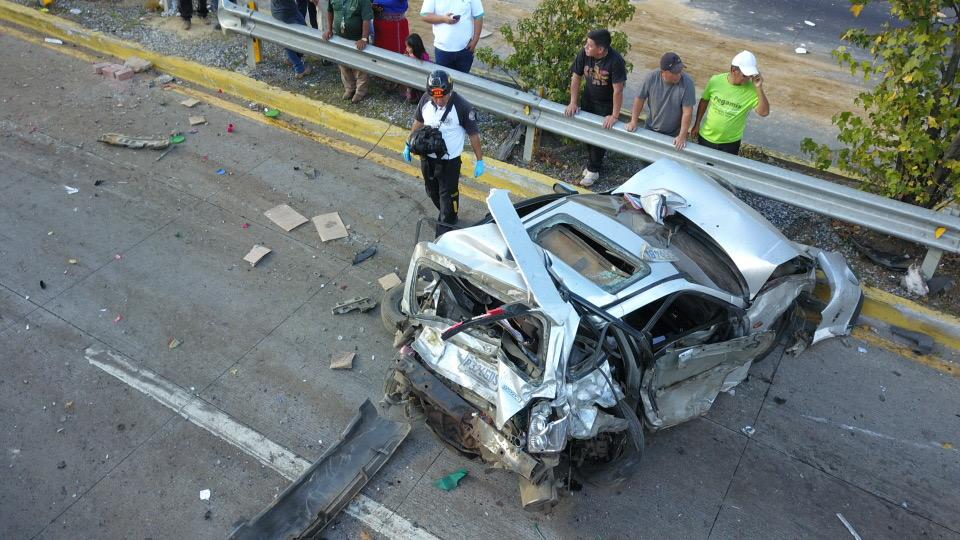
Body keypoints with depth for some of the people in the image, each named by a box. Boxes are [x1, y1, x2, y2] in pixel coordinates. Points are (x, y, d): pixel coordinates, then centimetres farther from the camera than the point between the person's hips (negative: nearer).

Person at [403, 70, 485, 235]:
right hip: (427, 157, 6)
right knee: (432, 191, 23)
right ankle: (448, 216, 48)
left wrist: (480, 161, -11)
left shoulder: (463, 108, -25)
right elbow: (418, 122, 7)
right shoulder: (425, 100, -11)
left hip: (449, 161, -6)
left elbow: (473, 134, -15)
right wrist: (409, 144, 12)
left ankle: (445, 231, 17)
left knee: (447, 195, 3)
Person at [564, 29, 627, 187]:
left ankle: (593, 170, 16)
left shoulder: (616, 61, -32)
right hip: (588, 99, 5)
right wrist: (573, 102, -9)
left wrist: (614, 116, -25)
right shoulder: (583, 54, -19)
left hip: (606, 104, -5)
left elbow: (618, 90, -28)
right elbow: (576, 77, -6)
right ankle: (595, 162, 35)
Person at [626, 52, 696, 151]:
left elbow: (687, 112, -21)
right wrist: (634, 121, -6)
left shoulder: (687, 83, -24)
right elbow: (640, 99, -5)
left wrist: (682, 136, -22)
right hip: (651, 129, 2)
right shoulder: (651, 77, -19)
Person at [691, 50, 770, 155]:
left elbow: (764, 112, -22)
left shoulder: (752, 89, -17)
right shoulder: (715, 80, -14)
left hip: (730, 143, -1)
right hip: (707, 137, 1)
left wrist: (759, 88, -31)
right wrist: (697, 125, 6)